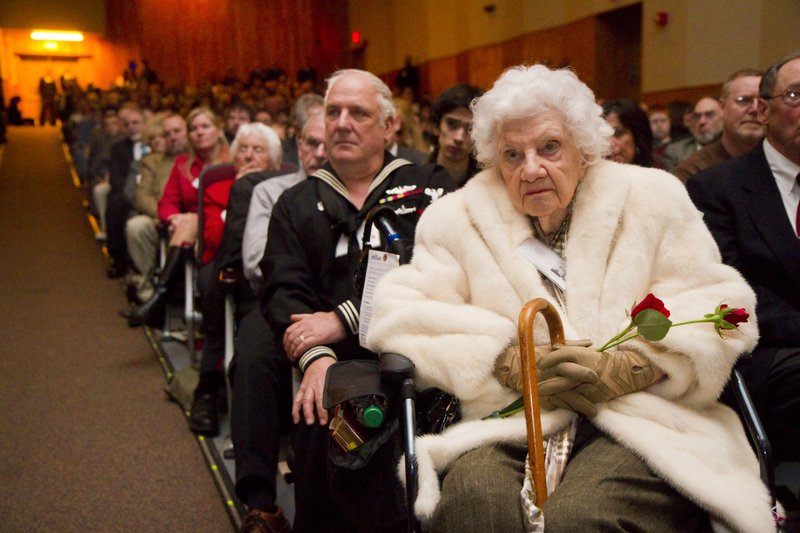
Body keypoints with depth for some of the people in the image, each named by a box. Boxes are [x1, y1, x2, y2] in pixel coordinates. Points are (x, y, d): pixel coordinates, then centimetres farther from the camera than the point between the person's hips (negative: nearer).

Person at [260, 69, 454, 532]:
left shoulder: (428, 186, 14)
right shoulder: (297, 203, 21)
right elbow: (285, 290, 6)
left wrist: (345, 318, -12)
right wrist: (315, 355, -15)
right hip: (335, 361, 2)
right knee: (322, 413, -31)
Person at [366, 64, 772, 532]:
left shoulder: (652, 199, 14)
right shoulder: (459, 218, 14)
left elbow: (721, 308, 7)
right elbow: (397, 313, 2)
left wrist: (632, 366, -12)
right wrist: (509, 363, -10)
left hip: (642, 423, 0)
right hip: (511, 428, 1)